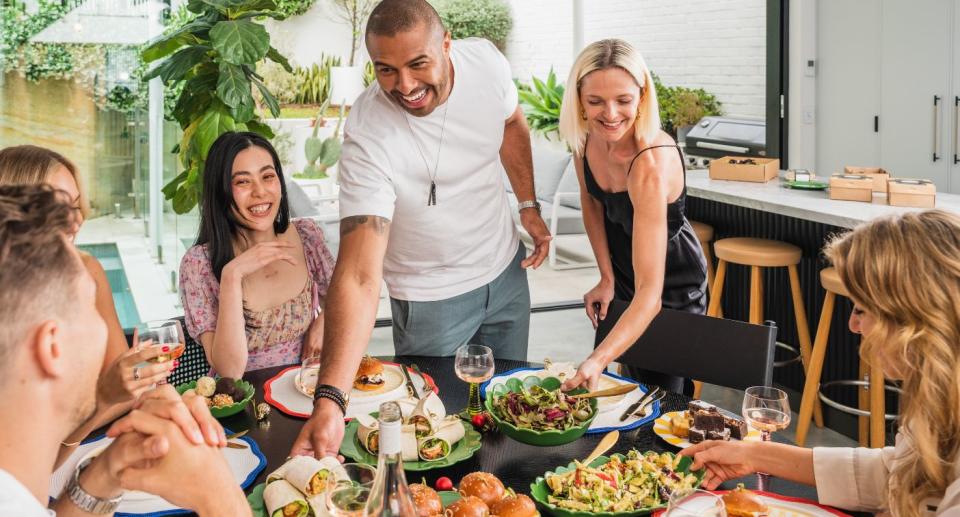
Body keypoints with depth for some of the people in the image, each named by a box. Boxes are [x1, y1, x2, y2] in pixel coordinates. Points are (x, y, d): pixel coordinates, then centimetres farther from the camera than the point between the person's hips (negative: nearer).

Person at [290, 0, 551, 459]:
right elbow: (359, 275, -40)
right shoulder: (368, 134, -34)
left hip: (505, 269, 5)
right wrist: (329, 399, -49)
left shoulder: (486, 61, -19)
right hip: (430, 296, -4)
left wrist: (529, 205, 4)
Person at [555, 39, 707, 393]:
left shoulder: (650, 165, -39)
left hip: (671, 284, -6)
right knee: (635, 380, 22)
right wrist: (606, 278, -5)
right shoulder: (586, 135, -19)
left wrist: (598, 361, -56)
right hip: (621, 268, 6)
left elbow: (650, 291, -44)